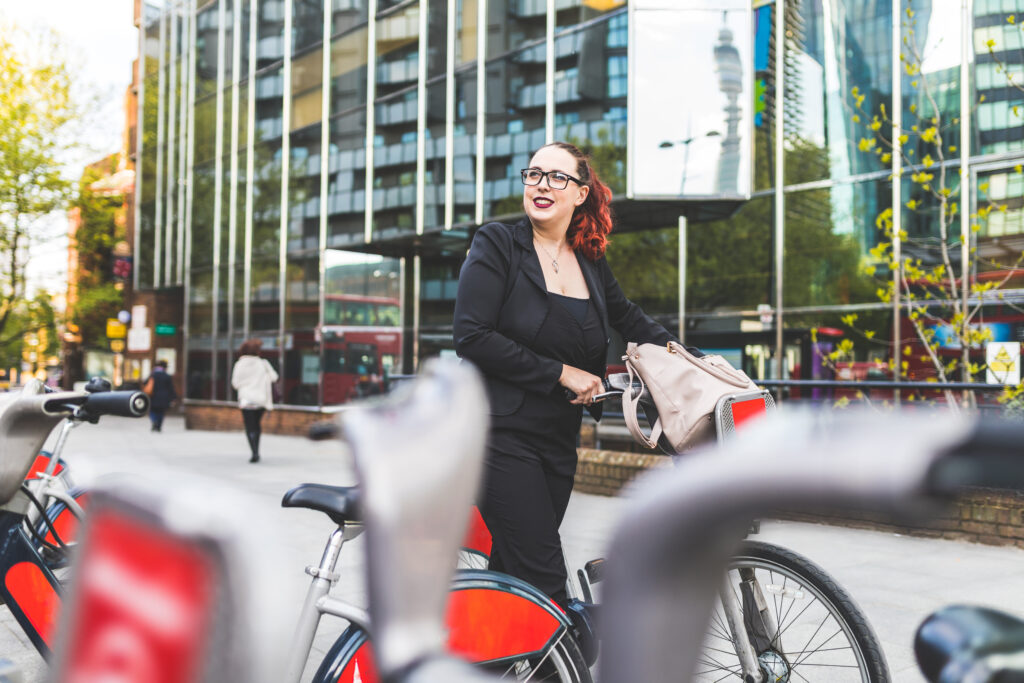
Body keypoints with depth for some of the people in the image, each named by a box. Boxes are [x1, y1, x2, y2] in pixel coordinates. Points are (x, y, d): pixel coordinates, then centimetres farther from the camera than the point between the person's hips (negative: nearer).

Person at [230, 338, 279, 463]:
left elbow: (235, 383, -3)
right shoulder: (263, 363, -4)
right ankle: (256, 452, 17)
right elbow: (274, 377, -4)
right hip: (261, 399, 2)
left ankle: (254, 452, -18)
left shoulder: (239, 365, -6)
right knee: (256, 426, 19)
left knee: (250, 429, 0)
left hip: (246, 400, -2)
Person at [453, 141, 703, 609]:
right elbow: (471, 335, -13)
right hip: (501, 434, -5)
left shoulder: (591, 262, 12)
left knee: (512, 572, 6)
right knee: (544, 580, -12)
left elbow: (632, 321, 27)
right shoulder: (497, 245, -3)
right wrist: (562, 373, -12)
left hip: (557, 442, 5)